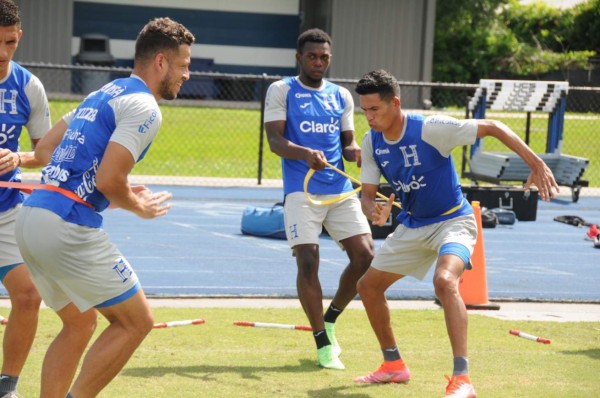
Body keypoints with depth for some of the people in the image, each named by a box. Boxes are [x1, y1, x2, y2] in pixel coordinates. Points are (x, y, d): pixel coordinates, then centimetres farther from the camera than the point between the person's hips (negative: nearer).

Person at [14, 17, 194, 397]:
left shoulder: (102, 95, 21)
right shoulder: (144, 107, -8)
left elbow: (44, 149, 24)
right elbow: (109, 181, -16)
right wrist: (141, 207, 4)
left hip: (31, 216, 9)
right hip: (68, 226, -9)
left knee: (80, 324, 21)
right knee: (135, 321, 0)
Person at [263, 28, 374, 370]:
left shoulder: (342, 96, 15)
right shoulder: (282, 91, 2)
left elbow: (348, 143, 16)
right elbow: (274, 140, -8)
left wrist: (356, 153, -10)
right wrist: (306, 154, -27)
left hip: (341, 189, 4)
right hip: (302, 191, -4)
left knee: (365, 256, -6)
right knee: (308, 262, -13)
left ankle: (330, 320, 18)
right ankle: (323, 344, 0)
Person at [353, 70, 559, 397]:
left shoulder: (430, 129, -25)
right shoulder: (371, 143, -7)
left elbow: (492, 128, -20)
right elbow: (367, 194, 0)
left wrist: (537, 165, -27)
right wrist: (374, 211, -26)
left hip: (452, 221, -7)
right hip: (411, 226, 7)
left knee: (444, 281, -34)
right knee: (367, 286, 12)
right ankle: (393, 366, 31)